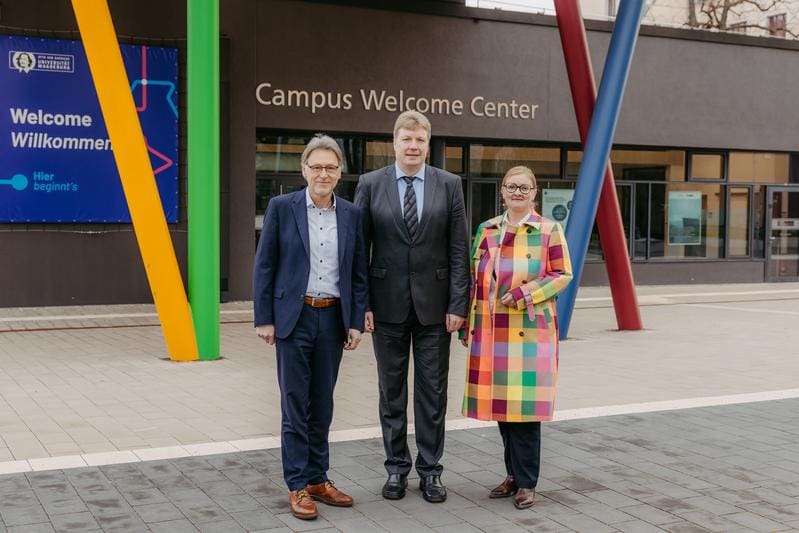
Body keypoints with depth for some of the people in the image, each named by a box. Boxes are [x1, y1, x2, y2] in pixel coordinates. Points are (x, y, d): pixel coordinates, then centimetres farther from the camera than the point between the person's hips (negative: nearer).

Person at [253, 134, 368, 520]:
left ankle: (318, 479, 22)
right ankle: (297, 486, 11)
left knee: (322, 405, 11)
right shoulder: (281, 207, -3)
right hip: (294, 317, -3)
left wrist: (356, 322, 3)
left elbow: (358, 273, 8)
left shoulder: (351, 214, 5)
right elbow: (264, 266, -2)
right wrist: (264, 319, -6)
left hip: (333, 318, 3)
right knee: (295, 405, 2)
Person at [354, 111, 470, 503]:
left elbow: (459, 249, 0)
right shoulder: (370, 184, 1)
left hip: (433, 304, 0)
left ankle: (430, 470, 19)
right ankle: (396, 468, 22)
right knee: (391, 391, 10)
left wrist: (458, 304, -6)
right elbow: (360, 248, 1)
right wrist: (361, 303, -4)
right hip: (388, 304, 0)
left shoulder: (449, 185, 1)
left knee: (432, 392, 7)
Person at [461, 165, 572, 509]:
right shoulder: (487, 230, 11)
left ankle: (526, 483, 8)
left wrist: (525, 293, -13)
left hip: (531, 332, -4)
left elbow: (563, 275, 0)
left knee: (525, 405, -4)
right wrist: (469, 323, 11)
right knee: (501, 403, 7)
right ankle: (513, 474, 22)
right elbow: (475, 278, 14)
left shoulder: (549, 231, 0)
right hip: (491, 332, 4)